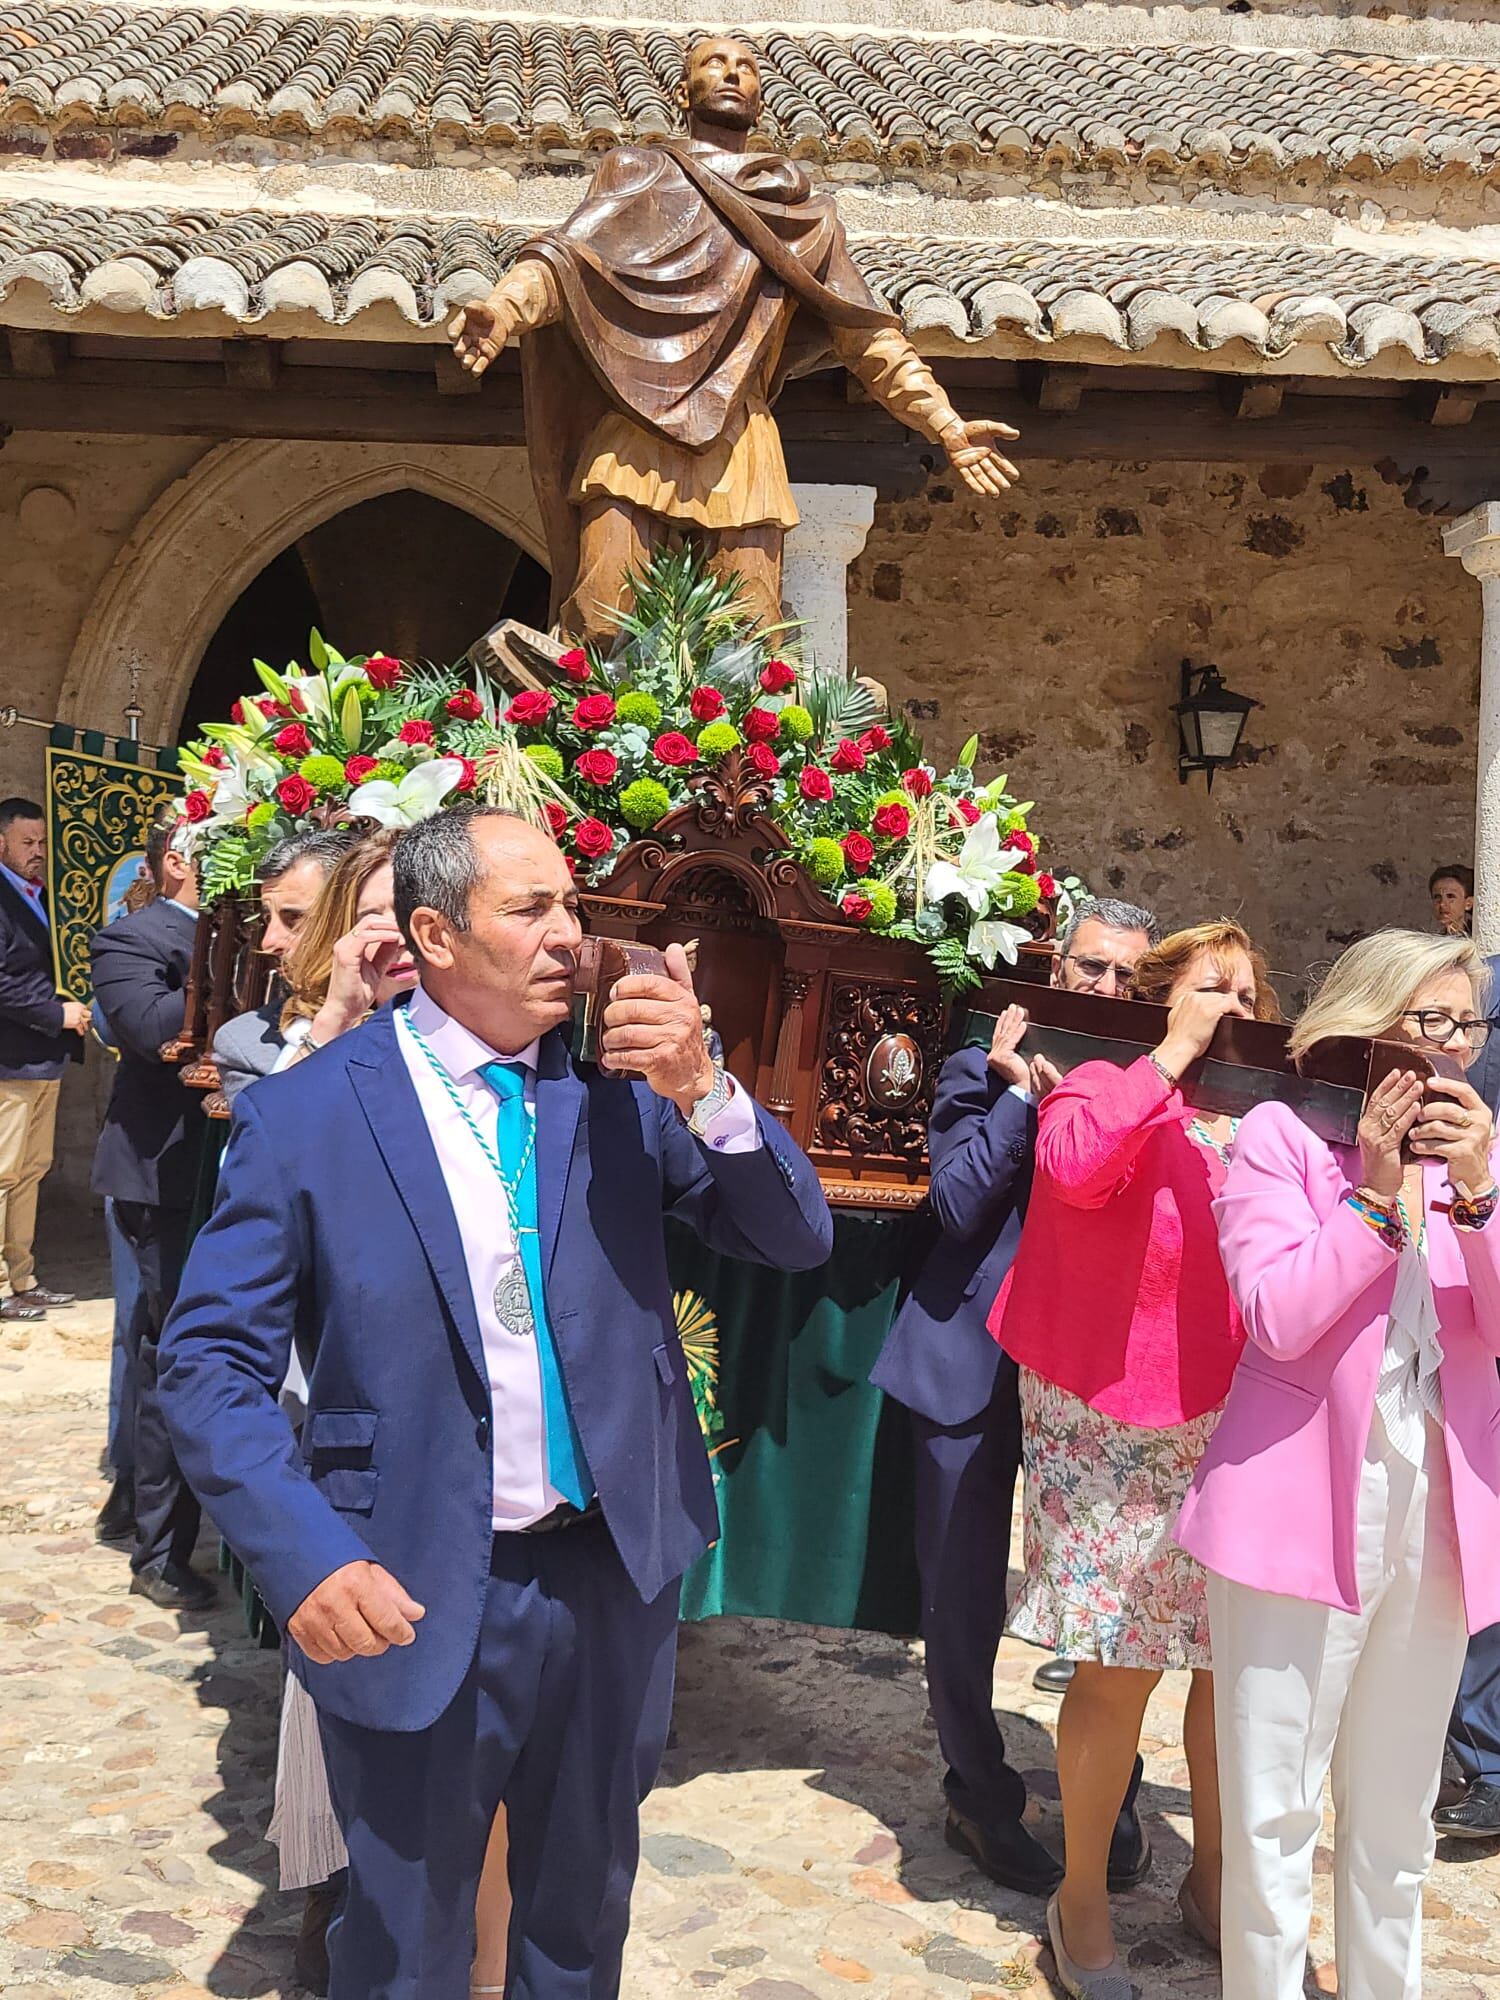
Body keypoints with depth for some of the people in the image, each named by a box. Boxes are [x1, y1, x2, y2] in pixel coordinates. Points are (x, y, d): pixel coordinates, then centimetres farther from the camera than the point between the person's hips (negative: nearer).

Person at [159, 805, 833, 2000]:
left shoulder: (619, 1085, -2)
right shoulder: (303, 1116, -11)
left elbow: (797, 1240, -3)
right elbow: (212, 1363, -10)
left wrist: (703, 1090, -20)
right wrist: (308, 1559, -23)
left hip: (614, 1578, 3)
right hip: (412, 1600, -3)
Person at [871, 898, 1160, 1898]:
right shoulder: (984, 1072, 3)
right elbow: (960, 1204, -9)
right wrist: (1023, 1090, -12)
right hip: (975, 1364, 0)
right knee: (966, 1597, 9)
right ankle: (981, 1794, 28)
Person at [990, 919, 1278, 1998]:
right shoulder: (1110, 1089, -6)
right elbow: (1076, 1167, -29)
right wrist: (1175, 1055, -20)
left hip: (1231, 1426, 5)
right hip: (1111, 1431, -5)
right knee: (1122, 1665, 0)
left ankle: (1214, 1877, 31)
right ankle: (1083, 1899, 20)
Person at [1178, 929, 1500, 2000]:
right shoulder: (1282, 1134, -4)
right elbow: (1277, 1317, -15)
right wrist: (1376, 1192, -18)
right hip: (1303, 1499, -4)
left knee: (1397, 1812, 17)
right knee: (1274, 1809, 3)